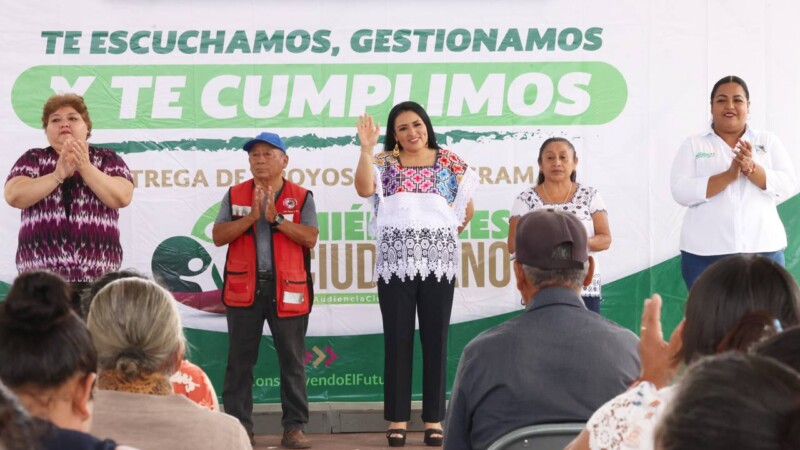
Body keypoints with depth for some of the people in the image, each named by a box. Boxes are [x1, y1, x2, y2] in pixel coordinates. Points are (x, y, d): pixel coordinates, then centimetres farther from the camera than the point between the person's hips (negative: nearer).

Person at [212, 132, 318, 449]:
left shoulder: (301, 197, 5)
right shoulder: (235, 196, 10)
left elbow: (310, 238, -7)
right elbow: (218, 236, 0)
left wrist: (276, 218, -14)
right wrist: (251, 216, -12)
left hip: (287, 288, -1)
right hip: (244, 287, 2)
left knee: (292, 360, 1)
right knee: (240, 359, 3)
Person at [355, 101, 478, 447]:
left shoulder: (450, 162, 7)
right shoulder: (385, 162, 5)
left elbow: (467, 208, 13)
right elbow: (364, 190, -15)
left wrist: (448, 233, 12)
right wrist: (366, 149, -21)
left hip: (438, 260, 0)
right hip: (395, 260, 0)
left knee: (435, 338, 2)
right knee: (397, 339, 1)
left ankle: (434, 419, 8)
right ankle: (397, 419, 6)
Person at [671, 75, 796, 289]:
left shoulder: (768, 141, 11)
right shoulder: (693, 145, 6)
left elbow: (787, 185, 0)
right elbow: (681, 192, -7)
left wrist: (751, 168, -17)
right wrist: (729, 175, -18)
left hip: (763, 250, 1)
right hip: (706, 253, -1)